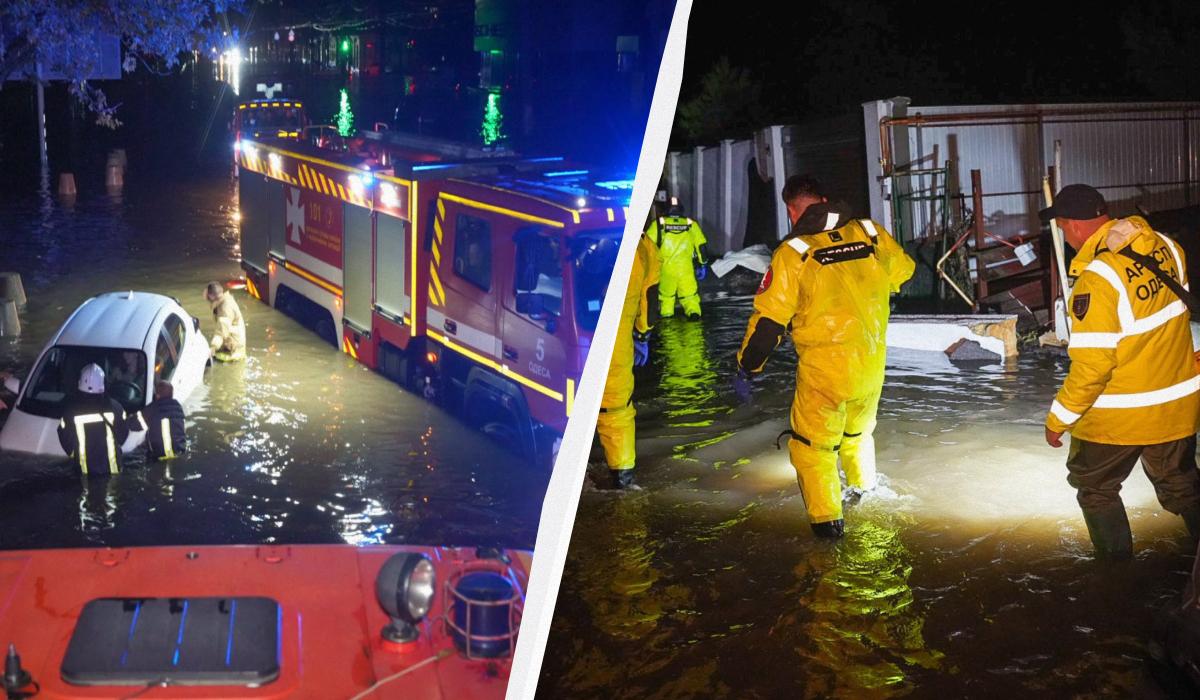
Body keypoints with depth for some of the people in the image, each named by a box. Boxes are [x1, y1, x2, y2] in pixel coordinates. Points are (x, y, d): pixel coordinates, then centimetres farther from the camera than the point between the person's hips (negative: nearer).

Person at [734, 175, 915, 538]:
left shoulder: (794, 252, -12)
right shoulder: (871, 233, -1)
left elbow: (768, 320, -12)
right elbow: (903, 271, 18)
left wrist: (745, 369, -2)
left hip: (825, 367, -5)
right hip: (873, 363, 5)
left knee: (813, 441, 11)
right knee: (858, 430, 29)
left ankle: (827, 517, 8)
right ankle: (863, 485, 49)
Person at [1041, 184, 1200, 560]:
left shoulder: (1097, 279, -27)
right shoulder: (1167, 248, -6)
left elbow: (1091, 365, -25)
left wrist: (1059, 419, -14)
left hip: (1118, 416, -6)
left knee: (1094, 487, 17)